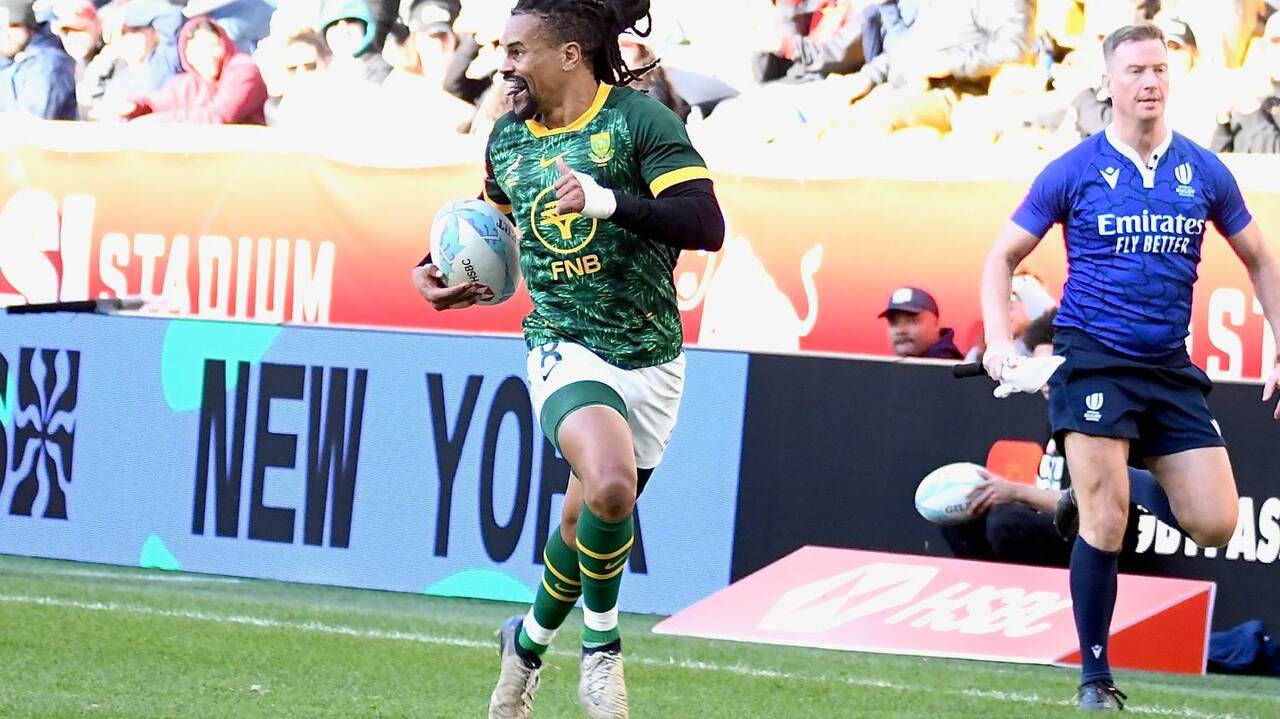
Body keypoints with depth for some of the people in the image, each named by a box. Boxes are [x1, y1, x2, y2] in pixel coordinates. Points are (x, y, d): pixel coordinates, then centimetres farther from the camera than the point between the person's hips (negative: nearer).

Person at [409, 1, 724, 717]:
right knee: (610, 485, -30)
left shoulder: (640, 119, -8)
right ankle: (602, 644, -8)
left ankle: (529, 641, 41)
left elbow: (706, 226, -19)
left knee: (589, 522, 11)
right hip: (566, 349, 1)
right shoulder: (508, 139, 7)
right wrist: (437, 270, 11)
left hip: (650, 357, -1)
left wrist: (609, 201, -30)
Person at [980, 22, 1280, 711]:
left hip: (1170, 368, 3)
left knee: (1215, 524, -4)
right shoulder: (1075, 172, -2)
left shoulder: (1204, 172, 5)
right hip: (1092, 360, -3)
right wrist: (1000, 340, -10)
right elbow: (1003, 257, 5)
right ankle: (1095, 676, 2)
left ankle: (1103, 489, 23)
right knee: (1103, 525, -12)